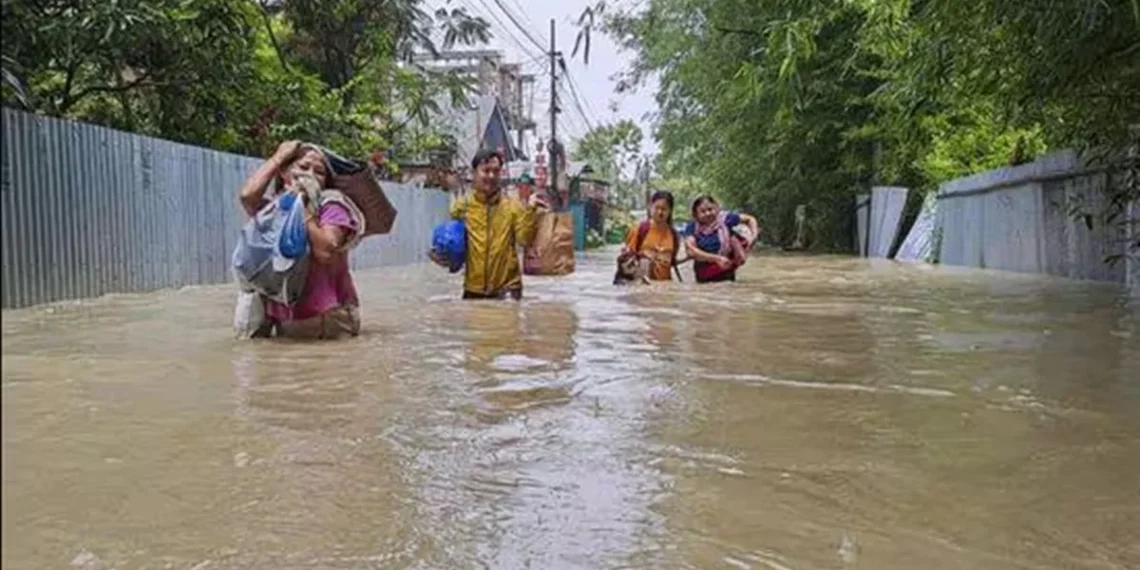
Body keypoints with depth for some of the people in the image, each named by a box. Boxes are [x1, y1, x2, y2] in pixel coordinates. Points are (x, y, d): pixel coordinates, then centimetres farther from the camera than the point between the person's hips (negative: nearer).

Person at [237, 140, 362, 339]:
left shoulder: (331, 208, -8)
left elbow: (325, 253, -25)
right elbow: (247, 195, -19)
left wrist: (303, 208, -20)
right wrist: (278, 157, -6)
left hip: (329, 318, -4)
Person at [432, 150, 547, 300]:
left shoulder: (512, 206, 0)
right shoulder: (461, 206, 2)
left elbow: (524, 239, -9)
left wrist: (531, 212, -21)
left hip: (506, 288, -2)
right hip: (473, 289, 2)